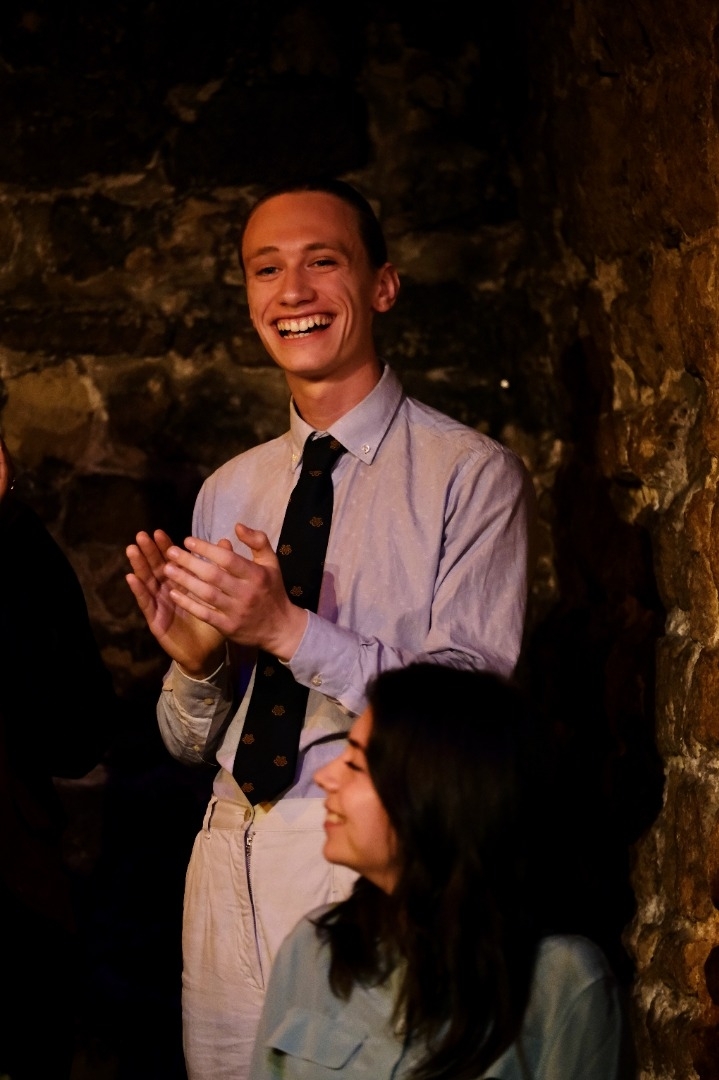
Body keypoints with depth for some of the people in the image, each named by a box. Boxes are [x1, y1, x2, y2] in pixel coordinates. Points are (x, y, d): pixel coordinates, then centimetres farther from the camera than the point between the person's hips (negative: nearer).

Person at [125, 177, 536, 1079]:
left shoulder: (471, 474, -6)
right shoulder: (227, 492, 12)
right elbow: (191, 746, 13)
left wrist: (291, 630, -21)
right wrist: (191, 660, -8)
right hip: (233, 862, 5)